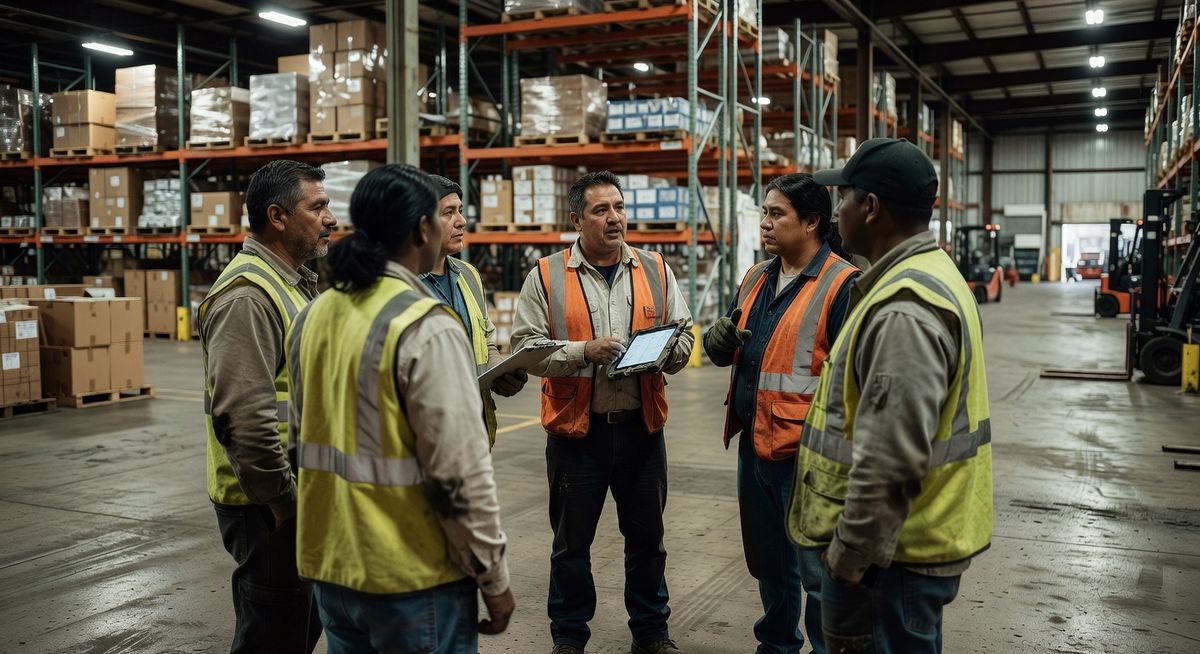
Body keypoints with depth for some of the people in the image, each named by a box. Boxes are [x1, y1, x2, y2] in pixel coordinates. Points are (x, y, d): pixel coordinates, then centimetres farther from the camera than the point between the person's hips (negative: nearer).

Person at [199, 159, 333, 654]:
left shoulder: (296, 284, 12)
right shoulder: (248, 295, -20)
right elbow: (243, 419, -27)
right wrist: (284, 502, -19)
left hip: (296, 492, 10)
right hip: (269, 506, -10)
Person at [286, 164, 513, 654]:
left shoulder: (313, 317, 3)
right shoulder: (426, 329, -20)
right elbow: (459, 472, -20)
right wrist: (493, 577, -10)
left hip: (330, 562, 7)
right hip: (411, 576, -7)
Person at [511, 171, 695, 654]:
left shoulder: (655, 271, 6)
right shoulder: (547, 277, -3)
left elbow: (684, 338, 8)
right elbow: (526, 347, -7)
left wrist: (665, 351, -14)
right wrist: (584, 351, -21)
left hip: (641, 425, 3)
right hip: (577, 429, -2)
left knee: (647, 537, 15)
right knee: (571, 542, 11)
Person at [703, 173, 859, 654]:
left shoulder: (841, 284, -13)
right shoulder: (757, 278, 11)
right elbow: (726, 349, 17)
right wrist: (719, 339, -6)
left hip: (805, 452, -8)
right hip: (753, 445, 8)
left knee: (816, 569, 5)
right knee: (767, 561, 22)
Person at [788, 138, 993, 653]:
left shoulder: (904, 311, -25)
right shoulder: (928, 275, 10)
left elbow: (890, 462, -28)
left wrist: (849, 553, -18)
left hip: (892, 553, -10)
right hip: (908, 537, 10)